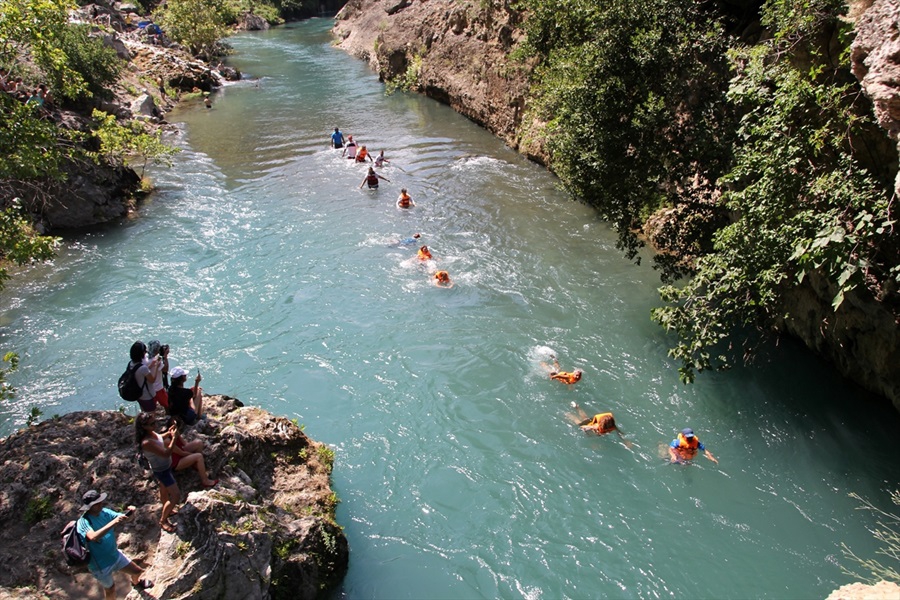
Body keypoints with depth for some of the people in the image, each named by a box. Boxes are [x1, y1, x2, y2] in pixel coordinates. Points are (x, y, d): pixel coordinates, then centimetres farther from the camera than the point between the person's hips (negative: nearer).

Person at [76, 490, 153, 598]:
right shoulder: (83, 522, -30)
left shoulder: (104, 512, -11)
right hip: (100, 565, -6)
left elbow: (123, 518, -6)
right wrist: (114, 522, -55)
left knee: (137, 571, 19)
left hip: (115, 555, 6)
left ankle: (136, 583, 53)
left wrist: (130, 512, -29)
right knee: (110, 588, 16)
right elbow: (93, 537, -48)